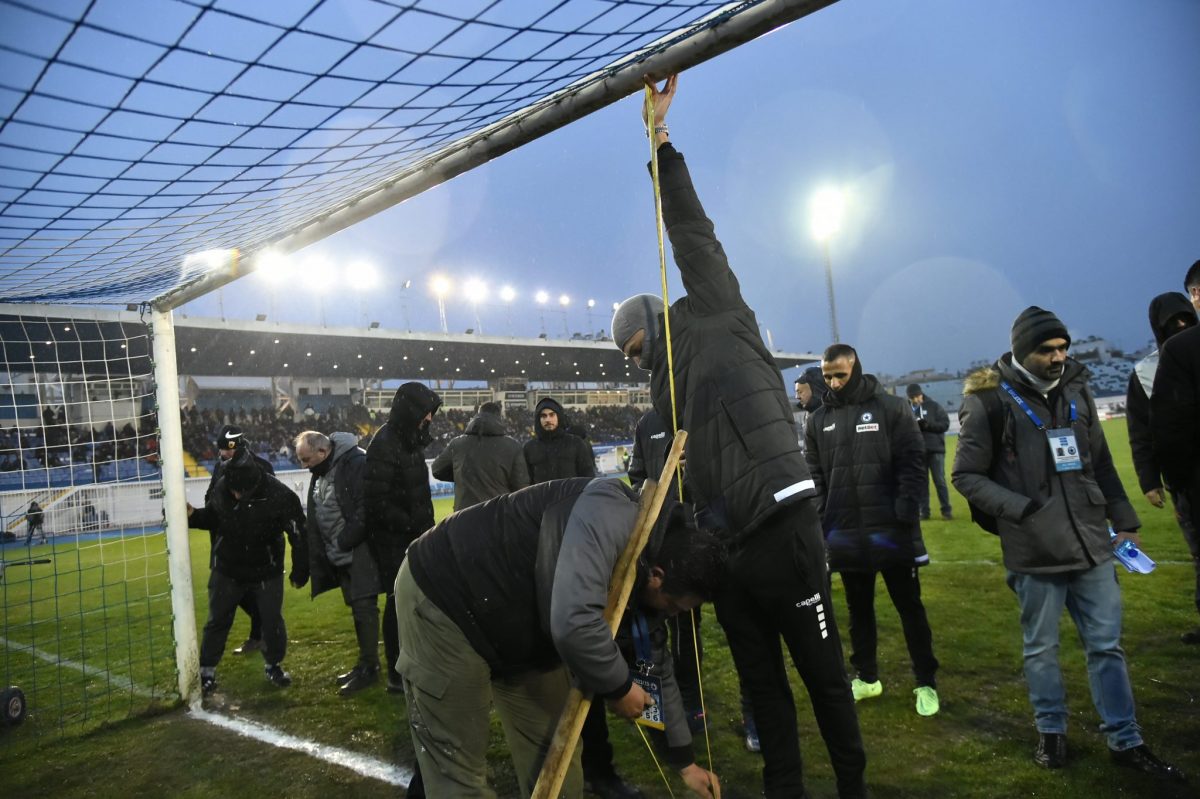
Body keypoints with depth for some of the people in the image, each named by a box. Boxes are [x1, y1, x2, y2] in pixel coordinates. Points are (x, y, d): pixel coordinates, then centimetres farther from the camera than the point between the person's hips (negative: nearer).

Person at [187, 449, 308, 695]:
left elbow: (298, 535, -15)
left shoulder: (280, 496, -26)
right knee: (217, 620, 10)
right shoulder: (220, 489, -17)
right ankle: (207, 671, 26)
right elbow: (211, 518, 5)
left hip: (266, 571, -2)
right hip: (227, 569, 2)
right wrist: (193, 515, -17)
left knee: (272, 620, 8)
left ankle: (274, 665, 30)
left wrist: (299, 572, -8)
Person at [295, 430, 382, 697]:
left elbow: (366, 507, -23)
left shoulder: (356, 462, -16)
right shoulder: (320, 474, 13)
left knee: (364, 605, -6)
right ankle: (366, 663, 24)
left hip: (360, 551, -9)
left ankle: (368, 667, 4)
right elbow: (315, 519, 18)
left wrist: (345, 541, -18)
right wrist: (322, 556, 11)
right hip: (339, 555, 9)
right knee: (357, 606, 14)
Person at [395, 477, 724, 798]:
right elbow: (573, 622, -42)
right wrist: (618, 687, -22)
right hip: (442, 595, -9)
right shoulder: (612, 515, -31)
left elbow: (654, 667, 13)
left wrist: (684, 759, 22)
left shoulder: (644, 582, -1)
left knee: (553, 755, 12)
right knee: (457, 765, -3)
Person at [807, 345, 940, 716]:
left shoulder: (892, 409, -3)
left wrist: (906, 511, -16)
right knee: (859, 610, 16)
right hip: (845, 535, 3)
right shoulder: (818, 420, 6)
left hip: (891, 531, -3)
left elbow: (913, 463, -7)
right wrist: (820, 522, 0)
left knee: (910, 607, 8)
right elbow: (813, 477, 9)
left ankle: (926, 683, 21)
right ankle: (866, 677, 30)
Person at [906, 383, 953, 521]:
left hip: (935, 450, -2)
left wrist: (928, 424, -17)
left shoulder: (934, 406, 0)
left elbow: (945, 424, -2)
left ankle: (946, 510, 11)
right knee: (921, 482, 7)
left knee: (940, 481, 2)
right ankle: (923, 511, 14)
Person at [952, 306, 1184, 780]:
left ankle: (1125, 741, 25)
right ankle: (1051, 732, 30)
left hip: (1092, 545, 4)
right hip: (1034, 552, -4)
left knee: (1106, 645, 11)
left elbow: (1101, 465, 16)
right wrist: (1022, 510, -16)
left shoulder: (1075, 390, 8)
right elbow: (966, 476, -7)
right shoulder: (991, 401, -9)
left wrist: (1124, 521, 15)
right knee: (1041, 648, 11)